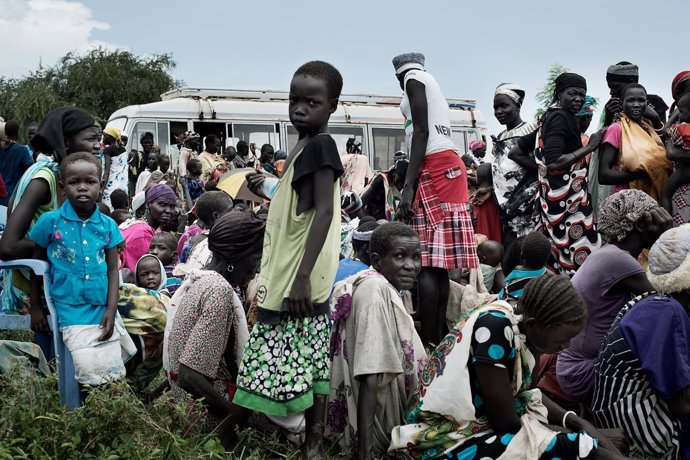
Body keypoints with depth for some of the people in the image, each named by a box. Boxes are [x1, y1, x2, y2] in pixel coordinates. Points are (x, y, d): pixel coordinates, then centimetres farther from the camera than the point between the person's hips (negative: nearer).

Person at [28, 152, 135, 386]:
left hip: (103, 309, 4)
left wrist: (111, 310, -5)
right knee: (91, 376, -13)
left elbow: (112, 270, 5)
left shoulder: (108, 225, 3)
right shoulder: (50, 221, -4)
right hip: (71, 311, -4)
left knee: (115, 375, 7)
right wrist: (36, 308, 6)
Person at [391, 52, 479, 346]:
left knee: (426, 262, -12)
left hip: (433, 168, -9)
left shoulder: (414, 78, 3)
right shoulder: (432, 86, 28)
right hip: (448, 167, 9)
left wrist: (408, 186, -18)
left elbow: (421, 132, -11)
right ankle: (438, 340, 3)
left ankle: (428, 343, -16)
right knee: (438, 262, 4)